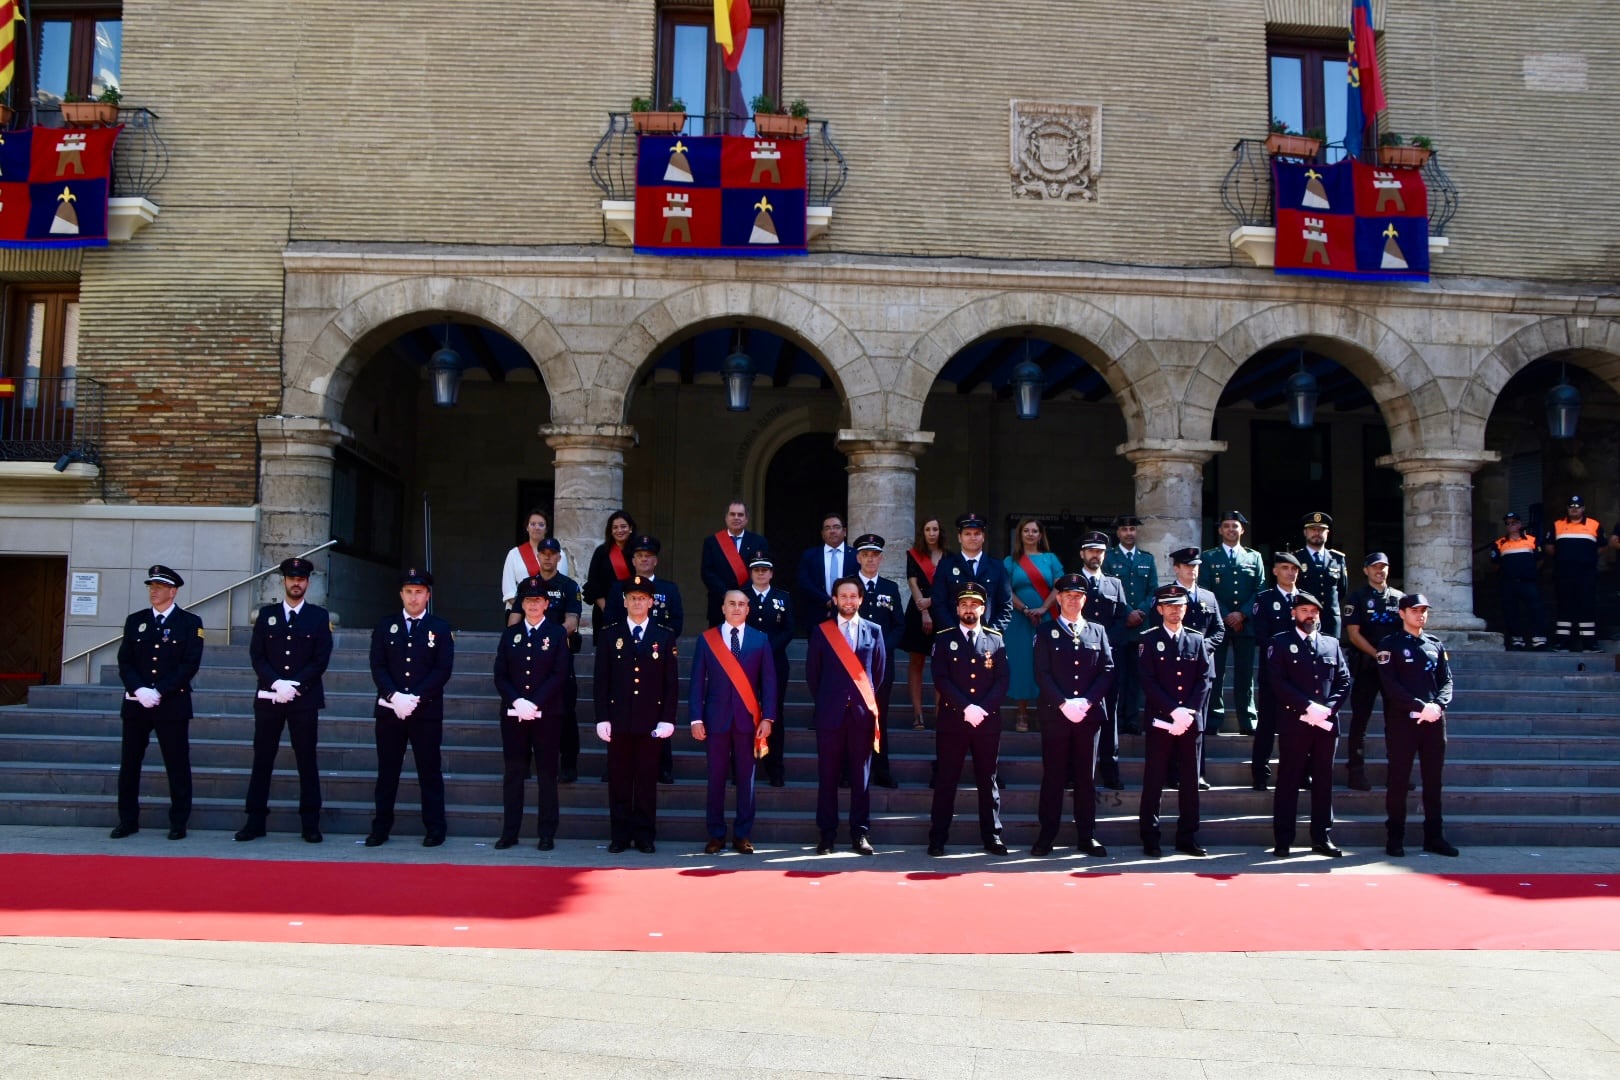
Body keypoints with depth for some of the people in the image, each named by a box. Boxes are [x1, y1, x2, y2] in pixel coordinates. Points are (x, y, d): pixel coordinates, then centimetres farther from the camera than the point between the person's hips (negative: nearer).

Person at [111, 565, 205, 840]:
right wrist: (138, 690, -12)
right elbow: (124, 661, 5)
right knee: (129, 763, 7)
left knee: (177, 765, 0)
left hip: (173, 704, -4)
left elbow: (190, 664, -8)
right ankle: (128, 820, 18)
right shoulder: (135, 621, 11)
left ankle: (178, 822, 8)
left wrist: (159, 692, -15)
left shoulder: (190, 623, 0)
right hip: (136, 703, 4)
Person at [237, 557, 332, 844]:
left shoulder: (319, 617, 5)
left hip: (305, 699, -2)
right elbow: (256, 655, 3)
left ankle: (310, 823, 4)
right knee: (262, 759, 4)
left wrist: (295, 686, -12)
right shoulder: (266, 614, 9)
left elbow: (321, 659, -2)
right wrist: (276, 683, -12)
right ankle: (255, 820, 10)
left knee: (307, 761, 1)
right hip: (268, 697, 2)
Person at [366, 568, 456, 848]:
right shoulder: (385, 625, 9)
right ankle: (381, 827, 15)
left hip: (427, 711, -2)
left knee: (430, 771, 2)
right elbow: (377, 666, 2)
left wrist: (415, 698, -14)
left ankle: (435, 828, 9)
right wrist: (394, 696, -13)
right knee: (387, 770, 7)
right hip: (389, 709, 2)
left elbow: (443, 670, -4)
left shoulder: (440, 628, 4)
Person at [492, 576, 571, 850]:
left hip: (547, 715, -3)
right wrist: (517, 702, -11)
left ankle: (547, 834, 7)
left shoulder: (558, 633, 2)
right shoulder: (510, 634, 11)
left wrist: (534, 704, -15)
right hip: (513, 714, 3)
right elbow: (500, 675, 6)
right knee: (512, 774, 5)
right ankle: (510, 832, 11)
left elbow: (560, 675, -6)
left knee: (547, 774, 2)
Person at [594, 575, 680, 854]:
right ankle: (619, 835, 13)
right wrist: (602, 718, -3)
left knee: (648, 779, 4)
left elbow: (671, 682, 4)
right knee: (619, 779, 4)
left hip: (651, 721, 0)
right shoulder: (609, 635, 6)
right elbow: (601, 680, 4)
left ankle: (645, 836, 12)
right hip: (619, 719, 1)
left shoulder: (665, 636, 6)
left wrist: (667, 719, -4)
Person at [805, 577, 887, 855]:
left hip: (862, 712, 1)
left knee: (861, 777, 3)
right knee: (827, 776, 2)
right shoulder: (821, 631, 6)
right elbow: (812, 672, 9)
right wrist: (823, 702, 7)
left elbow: (879, 672, 12)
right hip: (830, 714, 0)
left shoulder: (873, 631, 8)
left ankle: (860, 833, 9)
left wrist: (868, 701, 10)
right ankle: (827, 834, 7)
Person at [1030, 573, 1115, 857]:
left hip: (1089, 715, 2)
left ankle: (1087, 836, 12)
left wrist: (1087, 701, -10)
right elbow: (1042, 674, -4)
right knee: (1053, 776, 1)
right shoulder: (1047, 633, 5)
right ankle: (1047, 836, 5)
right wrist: (1063, 704, -15)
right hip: (1055, 715, -2)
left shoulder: (1097, 632, 12)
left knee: (1086, 776, 6)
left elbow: (1107, 671, 3)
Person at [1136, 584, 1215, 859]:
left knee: (1190, 780, 6)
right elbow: (1148, 681, -6)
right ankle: (1150, 840, 5)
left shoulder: (1197, 640, 11)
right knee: (1154, 782, -1)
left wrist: (1188, 711, -9)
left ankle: (1187, 838, 14)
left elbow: (1206, 679, 4)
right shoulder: (1149, 640, 2)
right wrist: (1174, 711, -15)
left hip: (1192, 720, 3)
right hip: (1160, 720, -3)